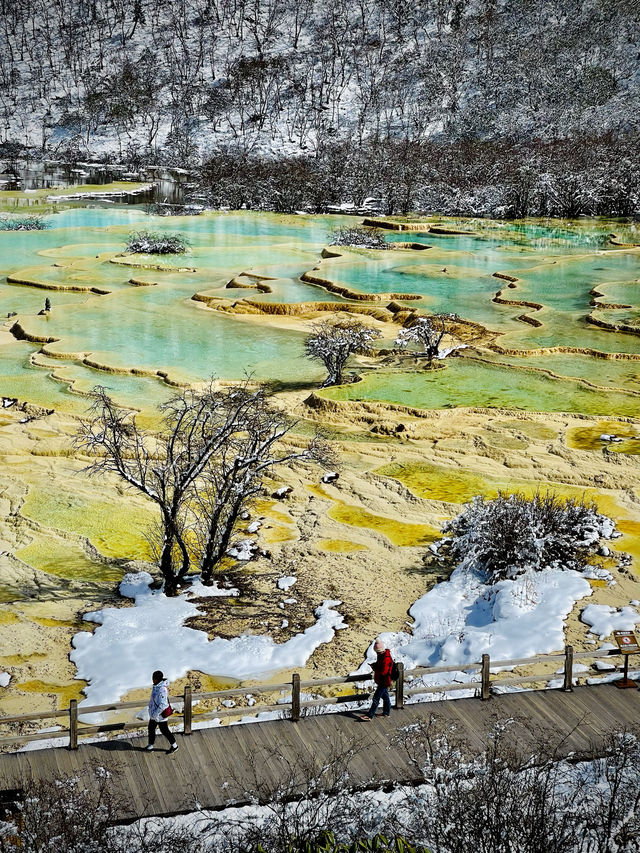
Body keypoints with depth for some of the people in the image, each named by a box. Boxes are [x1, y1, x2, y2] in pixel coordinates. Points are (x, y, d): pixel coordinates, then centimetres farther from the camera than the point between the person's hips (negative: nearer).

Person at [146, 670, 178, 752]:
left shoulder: (162, 690, -34)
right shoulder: (156, 685, -5)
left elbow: (162, 705, -34)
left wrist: (155, 714, -24)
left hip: (160, 715, -9)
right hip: (154, 713, 9)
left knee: (165, 730, 11)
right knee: (151, 728, 21)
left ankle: (174, 745, 31)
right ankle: (150, 745, 39)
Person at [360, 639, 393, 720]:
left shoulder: (386, 659, -28)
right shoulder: (381, 655, 4)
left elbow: (383, 672, -31)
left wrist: (374, 668, -19)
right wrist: (374, 665, 0)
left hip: (384, 682, -10)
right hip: (381, 681, 10)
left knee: (376, 698, -7)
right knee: (385, 696, 21)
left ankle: (370, 715, -3)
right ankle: (386, 712, 34)